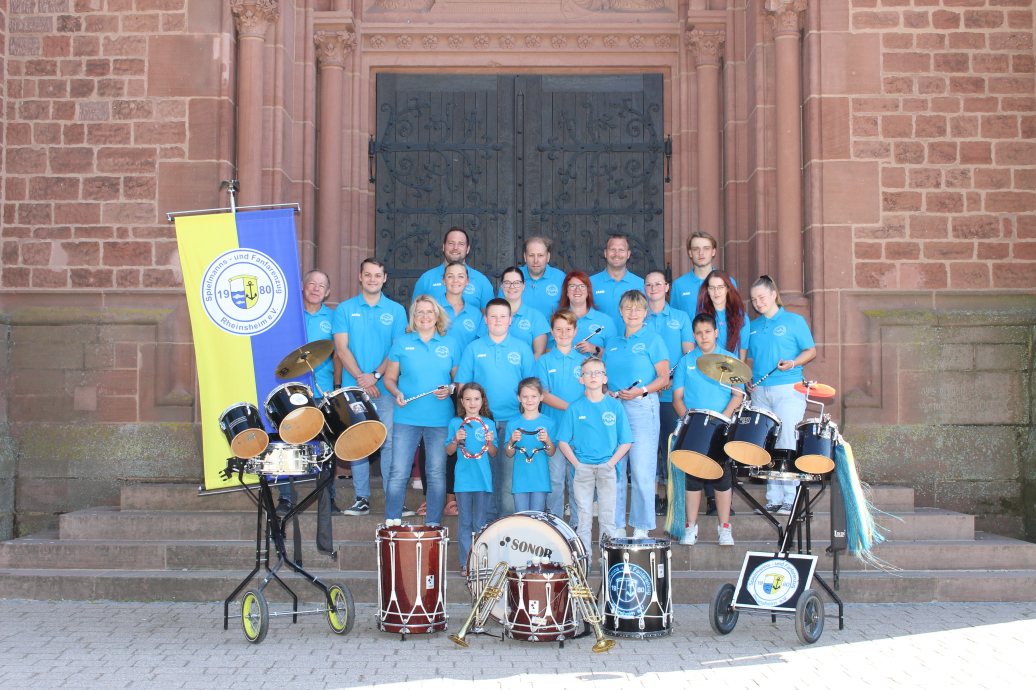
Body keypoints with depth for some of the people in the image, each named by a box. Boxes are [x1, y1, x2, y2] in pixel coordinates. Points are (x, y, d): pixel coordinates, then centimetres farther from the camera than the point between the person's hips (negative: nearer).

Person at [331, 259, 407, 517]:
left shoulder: (396, 311, 8)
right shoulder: (345, 309, 8)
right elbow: (341, 348, 1)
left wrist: (375, 375, -11)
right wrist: (360, 377, -11)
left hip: (385, 388, -1)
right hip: (354, 388, 1)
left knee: (390, 442, -3)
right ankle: (361, 498, 8)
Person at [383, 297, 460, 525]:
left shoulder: (450, 344, 8)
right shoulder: (402, 343, 6)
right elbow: (389, 378, 9)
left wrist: (450, 389, -9)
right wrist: (396, 393, -10)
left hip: (440, 419, 1)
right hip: (407, 418, 0)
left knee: (437, 473, 4)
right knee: (398, 472, -1)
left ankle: (433, 526, 14)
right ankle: (391, 524, 9)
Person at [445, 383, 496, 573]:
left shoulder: (488, 423, 6)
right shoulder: (455, 423, 4)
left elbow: (493, 453, 8)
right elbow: (449, 451, 5)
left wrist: (490, 442, -12)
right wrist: (456, 440, -14)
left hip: (483, 479, 1)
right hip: (463, 479, 0)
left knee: (480, 523, 5)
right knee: (464, 522, 3)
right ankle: (465, 563, 7)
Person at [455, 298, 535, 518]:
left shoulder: (522, 349, 7)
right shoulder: (473, 349, 6)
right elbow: (462, 384, 6)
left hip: (513, 420, 0)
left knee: (509, 474, 0)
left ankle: (508, 518, 9)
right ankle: (487, 517, 15)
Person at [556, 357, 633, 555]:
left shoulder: (615, 406, 2)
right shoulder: (575, 408, 2)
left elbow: (626, 442, 3)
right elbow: (563, 442, 3)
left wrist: (611, 462, -8)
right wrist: (576, 464, -8)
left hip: (607, 467, 0)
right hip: (582, 468, 0)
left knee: (608, 515, 3)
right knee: (583, 515, 4)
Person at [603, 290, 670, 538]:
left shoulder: (652, 339, 1)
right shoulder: (612, 343, 17)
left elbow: (664, 377, -3)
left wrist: (641, 391, -17)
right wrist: (608, 392, 0)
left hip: (642, 408, -5)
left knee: (642, 470, -5)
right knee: (613, 469, 4)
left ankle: (641, 527, 3)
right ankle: (616, 524, 13)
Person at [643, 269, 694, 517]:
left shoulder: (681, 317, 10)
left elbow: (690, 353, 5)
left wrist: (673, 379, -12)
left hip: (673, 393, 0)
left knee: (672, 445, -1)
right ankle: (654, 494, 8)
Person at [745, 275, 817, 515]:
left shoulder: (795, 321, 2)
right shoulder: (753, 327, 16)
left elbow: (811, 350, 1)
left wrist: (792, 363, -16)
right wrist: (749, 379, 5)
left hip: (788, 390, -5)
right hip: (760, 392, 5)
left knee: (787, 445, -7)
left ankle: (790, 499, -1)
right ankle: (773, 499, 9)